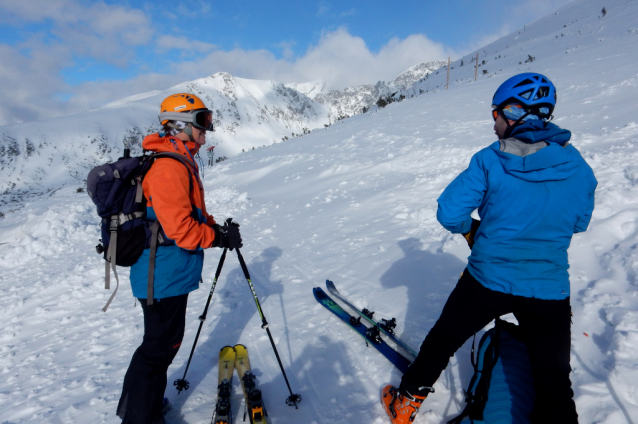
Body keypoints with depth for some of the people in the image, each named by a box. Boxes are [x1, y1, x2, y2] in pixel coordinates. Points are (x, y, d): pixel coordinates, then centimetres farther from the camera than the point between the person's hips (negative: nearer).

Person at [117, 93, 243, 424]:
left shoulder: (181, 162, 12)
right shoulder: (169, 168, -23)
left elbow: (190, 213, 18)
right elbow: (181, 230, -28)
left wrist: (217, 226, 4)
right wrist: (220, 236, -15)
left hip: (166, 273, 11)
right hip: (165, 277, -11)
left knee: (161, 341, 25)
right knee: (161, 345, 5)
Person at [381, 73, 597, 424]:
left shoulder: (489, 161, -14)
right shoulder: (579, 169, -3)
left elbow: (448, 212, -15)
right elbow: (578, 223, 11)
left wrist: (471, 230, 5)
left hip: (487, 280, -1)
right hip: (549, 290, 2)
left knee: (442, 340, 19)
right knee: (553, 381, 17)